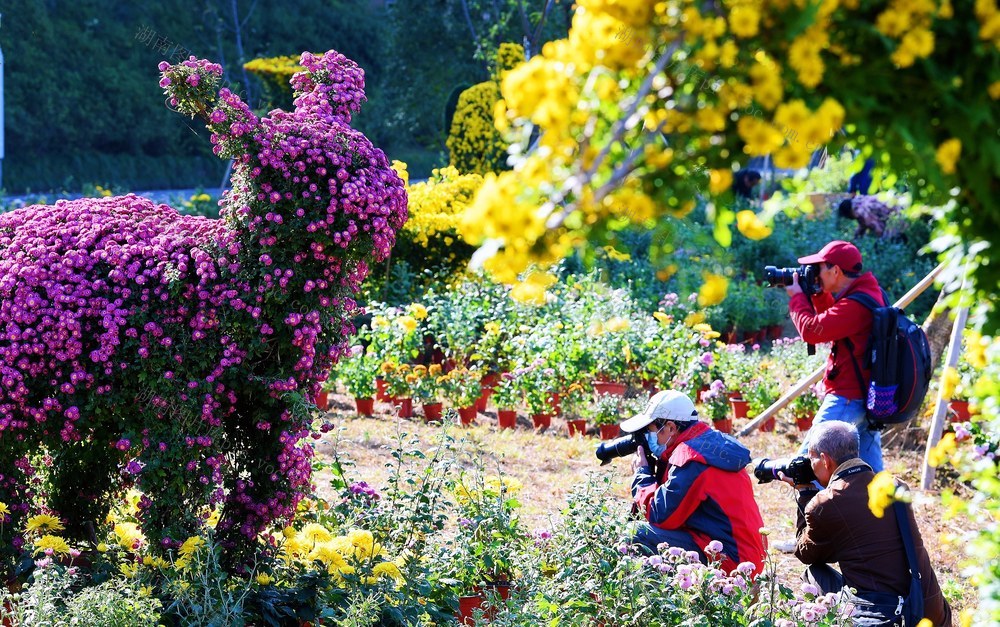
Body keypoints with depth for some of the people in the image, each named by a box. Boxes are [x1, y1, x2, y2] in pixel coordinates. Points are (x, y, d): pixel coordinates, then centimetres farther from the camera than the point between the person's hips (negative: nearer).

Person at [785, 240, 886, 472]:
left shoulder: (856, 304, -22)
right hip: (866, 396, 10)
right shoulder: (871, 292, 11)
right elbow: (833, 321, 26)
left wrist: (797, 296, -6)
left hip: (848, 399, -10)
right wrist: (818, 295, 12)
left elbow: (811, 330, -22)